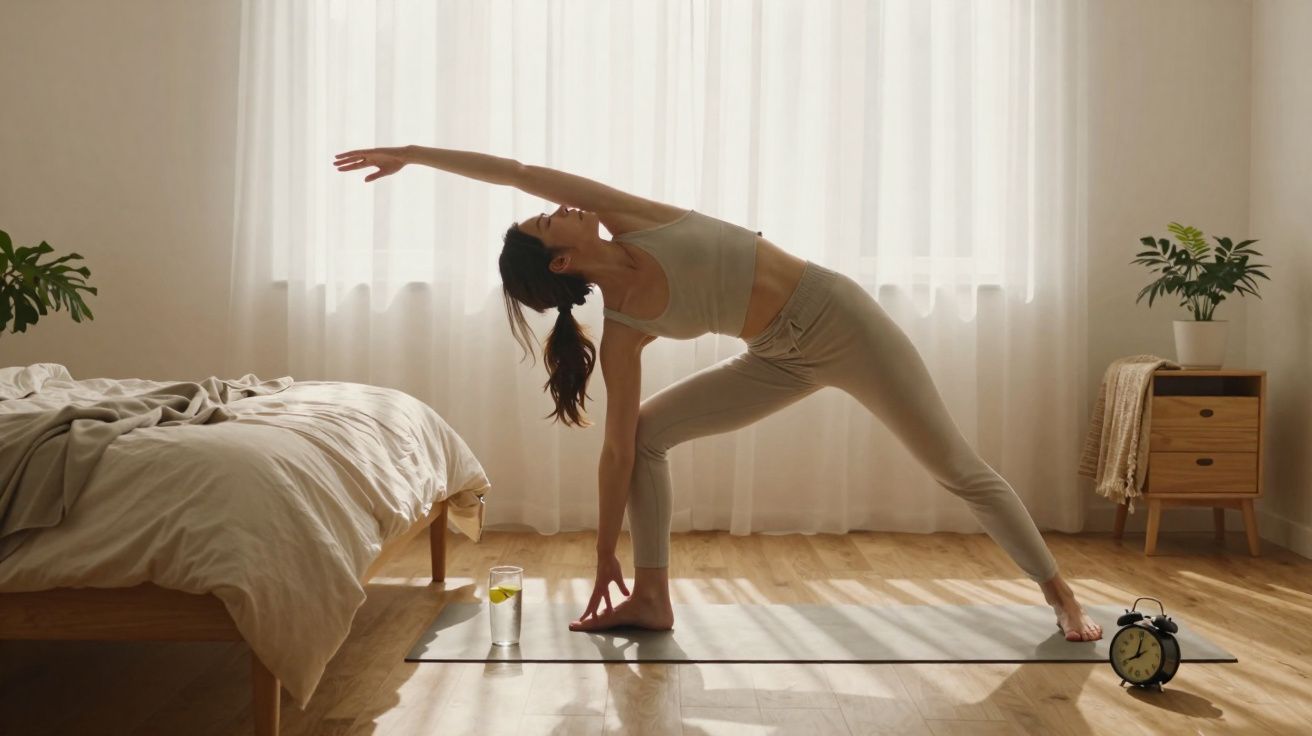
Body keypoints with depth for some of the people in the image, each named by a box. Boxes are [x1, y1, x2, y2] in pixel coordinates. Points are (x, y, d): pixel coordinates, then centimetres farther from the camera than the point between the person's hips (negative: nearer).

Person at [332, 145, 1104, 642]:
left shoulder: (630, 220, -11)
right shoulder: (623, 329, -9)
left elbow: (520, 173, -8)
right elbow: (618, 446, -7)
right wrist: (606, 558, -5)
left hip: (842, 315, -2)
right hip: (787, 357, 2)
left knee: (960, 469, 3)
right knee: (650, 430, -8)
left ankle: (1060, 593, 19)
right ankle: (653, 596, -4)